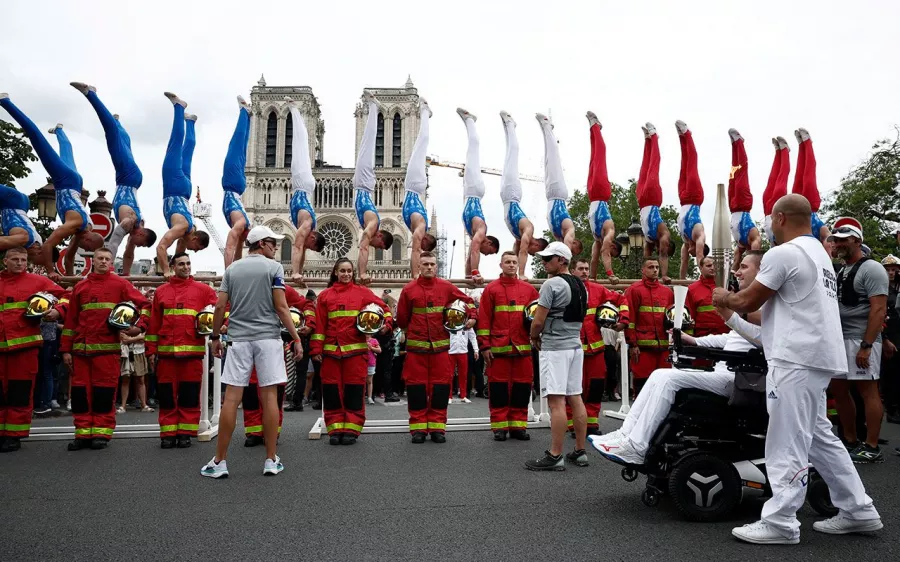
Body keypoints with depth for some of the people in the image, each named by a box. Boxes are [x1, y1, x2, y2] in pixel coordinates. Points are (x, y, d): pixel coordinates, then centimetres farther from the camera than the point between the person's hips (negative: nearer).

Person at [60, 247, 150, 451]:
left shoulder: (120, 284, 5)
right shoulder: (80, 287, 14)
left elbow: (145, 304, 2)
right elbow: (71, 320, 14)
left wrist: (140, 326, -12)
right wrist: (66, 349, 10)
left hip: (107, 347, -3)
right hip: (81, 348, 4)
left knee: (104, 390, 0)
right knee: (81, 390, 5)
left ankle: (102, 433, 6)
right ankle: (83, 433, 12)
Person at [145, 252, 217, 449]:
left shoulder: (203, 290, 6)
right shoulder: (161, 291, 11)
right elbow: (154, 323, 10)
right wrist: (151, 349, 7)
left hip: (193, 350, -1)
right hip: (166, 351, 1)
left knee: (190, 393, 2)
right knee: (167, 394, 5)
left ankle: (186, 433, 10)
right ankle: (168, 433, 12)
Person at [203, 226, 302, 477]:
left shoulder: (232, 269, 10)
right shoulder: (274, 268, -1)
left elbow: (220, 306, 5)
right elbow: (281, 307, -7)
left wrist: (215, 336, 15)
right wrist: (296, 338, -4)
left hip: (239, 339, 3)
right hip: (268, 338, -3)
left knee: (231, 398, 2)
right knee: (269, 396, 1)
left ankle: (220, 461, 6)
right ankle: (272, 460, 6)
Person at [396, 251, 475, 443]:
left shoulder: (446, 287, 4)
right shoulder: (409, 289, 2)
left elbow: (467, 301, 13)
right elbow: (401, 318, 7)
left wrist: (472, 317, 0)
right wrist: (412, 332, 6)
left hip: (440, 346, 1)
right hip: (416, 346, -1)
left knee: (441, 385, 3)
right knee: (417, 386, 2)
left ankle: (437, 427, 11)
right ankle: (418, 428, 10)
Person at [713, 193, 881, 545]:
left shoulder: (783, 254, -12)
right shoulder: (818, 252, 20)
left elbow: (747, 301, -6)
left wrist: (724, 299, 14)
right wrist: (740, 308, 29)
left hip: (796, 359, -10)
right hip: (817, 357, 10)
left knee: (788, 443, -6)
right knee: (819, 437, 17)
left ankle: (780, 522, 0)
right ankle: (858, 511, 23)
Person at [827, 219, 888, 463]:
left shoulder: (871, 269, -9)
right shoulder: (840, 271, 16)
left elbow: (879, 310, -17)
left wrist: (866, 345, -22)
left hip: (860, 341, -9)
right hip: (839, 340, 9)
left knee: (867, 390, -4)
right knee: (838, 390, 11)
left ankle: (872, 447, 3)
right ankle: (850, 442, 21)